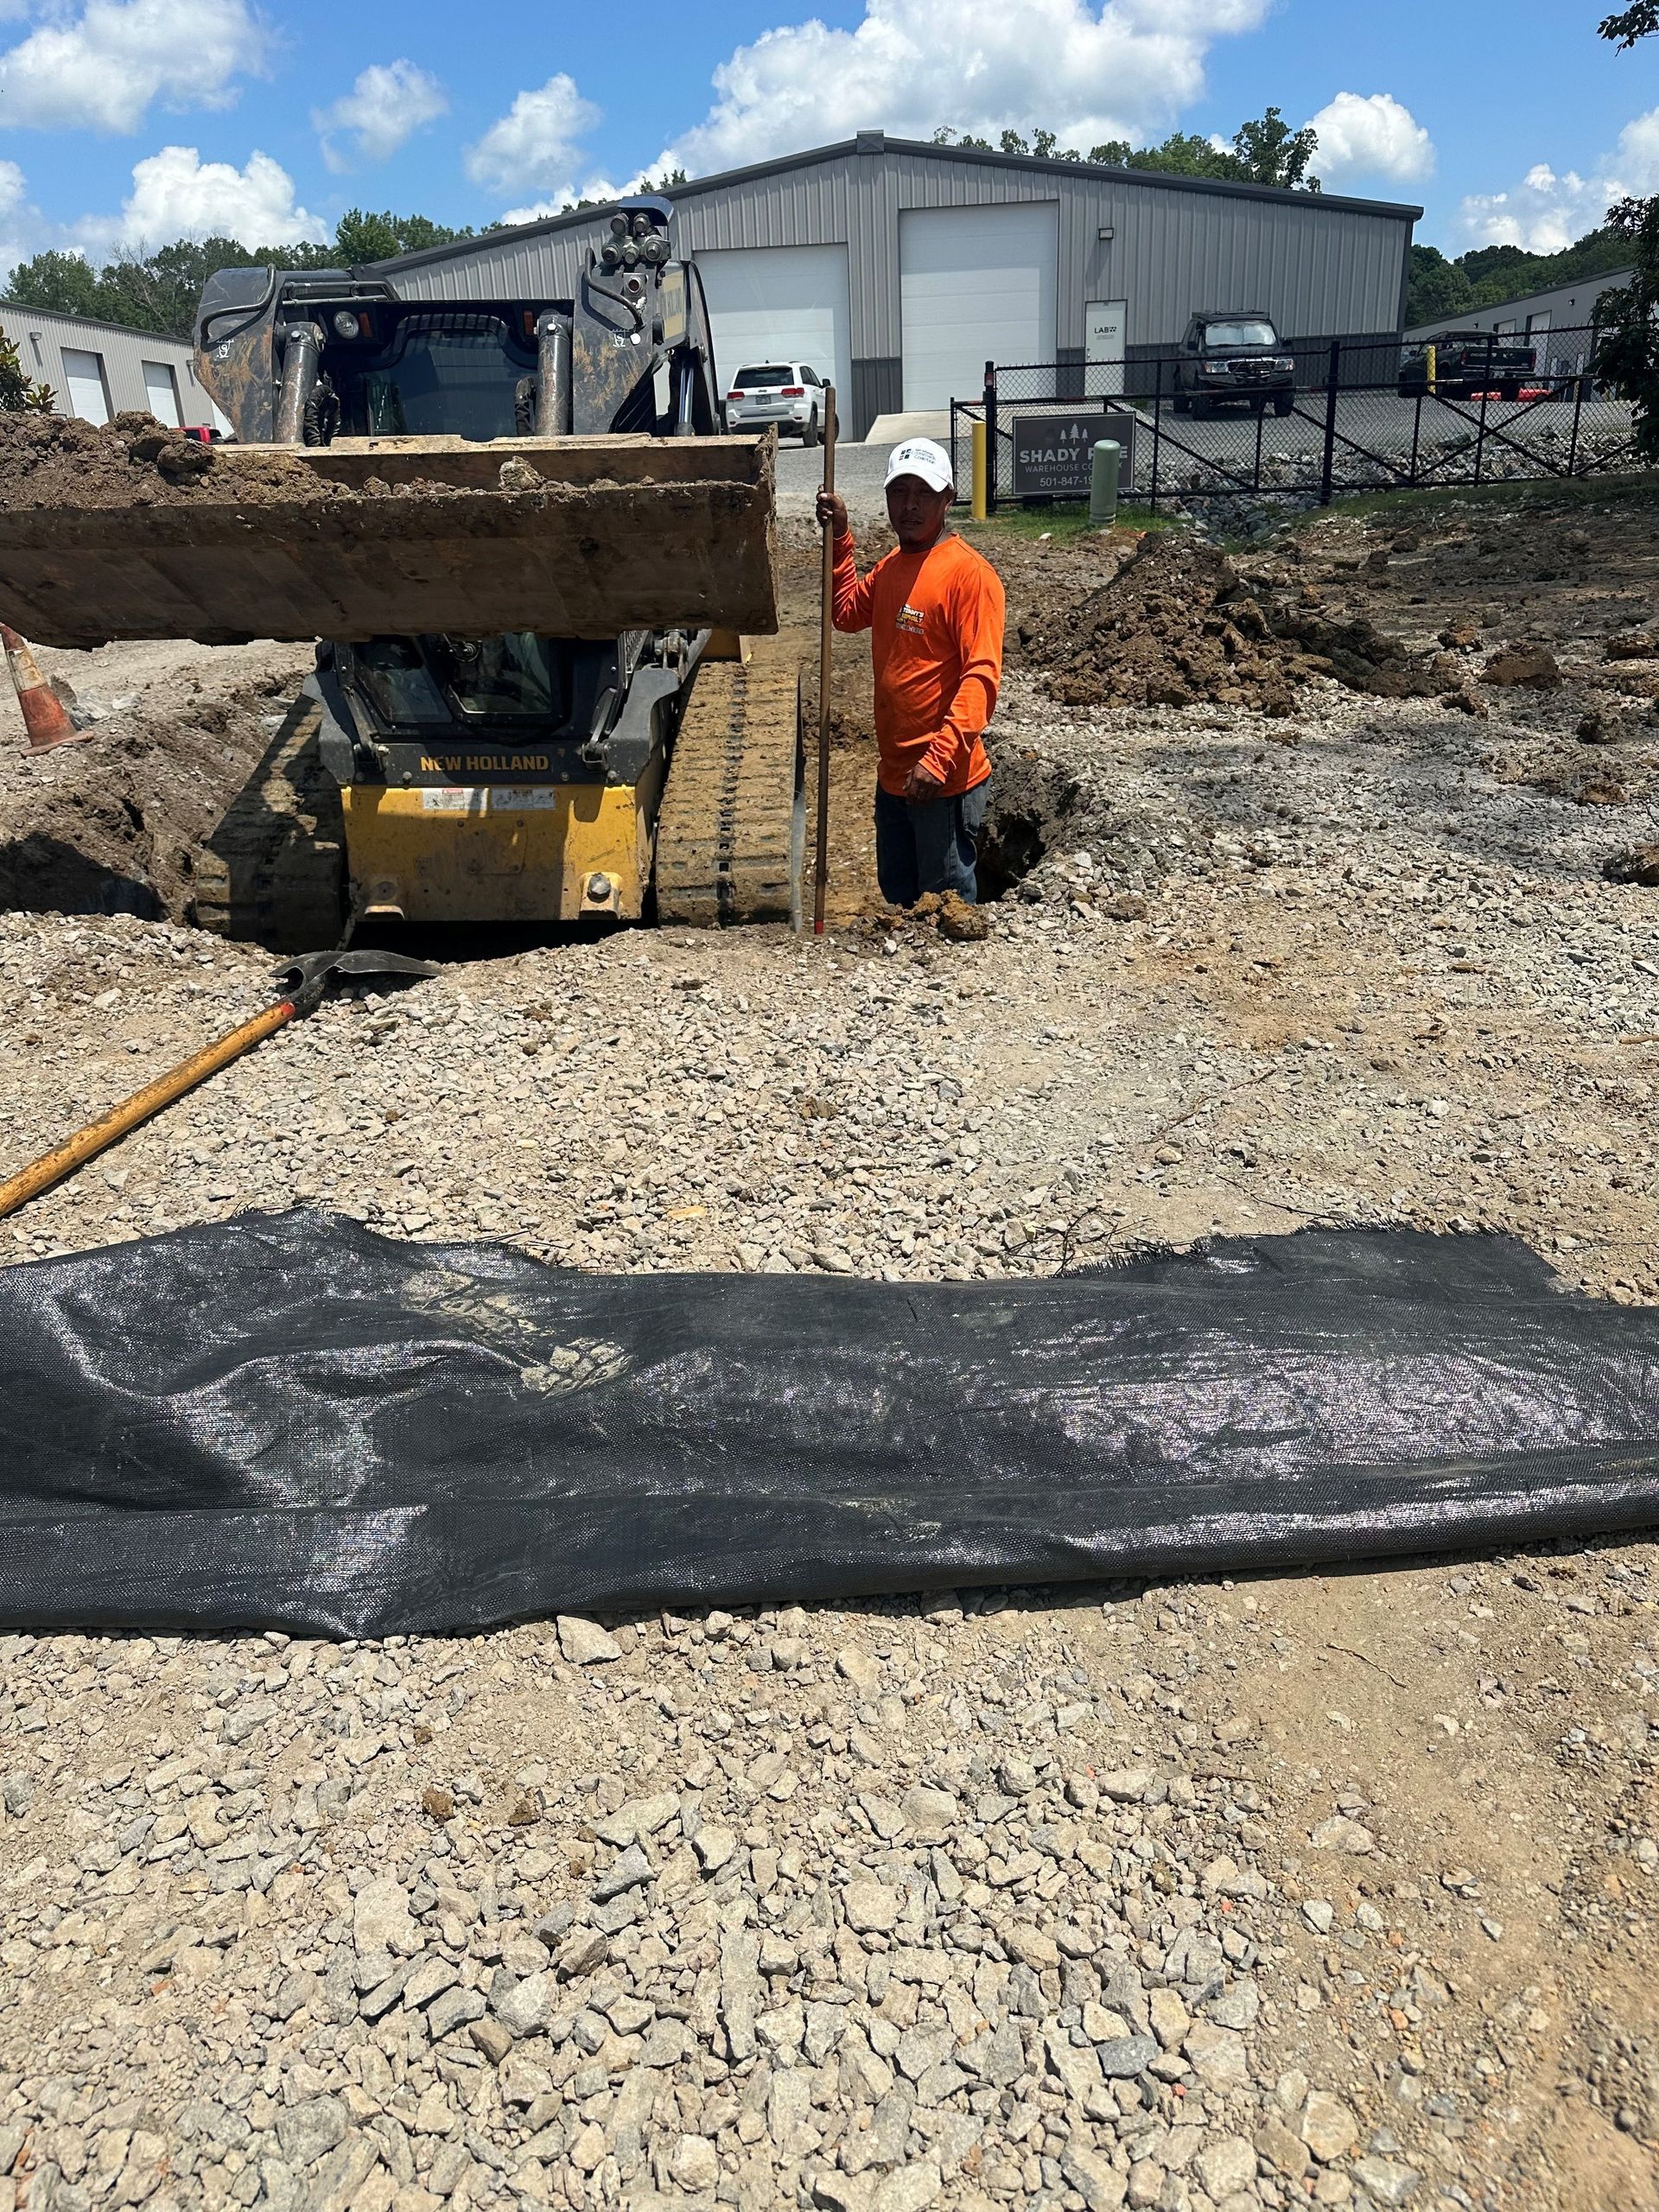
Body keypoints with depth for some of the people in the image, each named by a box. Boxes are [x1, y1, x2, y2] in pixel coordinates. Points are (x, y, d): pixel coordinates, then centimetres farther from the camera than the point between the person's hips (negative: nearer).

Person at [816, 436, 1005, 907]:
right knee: (897, 897, 21)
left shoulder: (970, 574, -15)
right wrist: (839, 538, 14)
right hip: (893, 773, 8)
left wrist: (940, 758, -30)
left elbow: (981, 677, -22)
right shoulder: (889, 568, 10)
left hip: (944, 780, -8)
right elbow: (846, 613, 27)